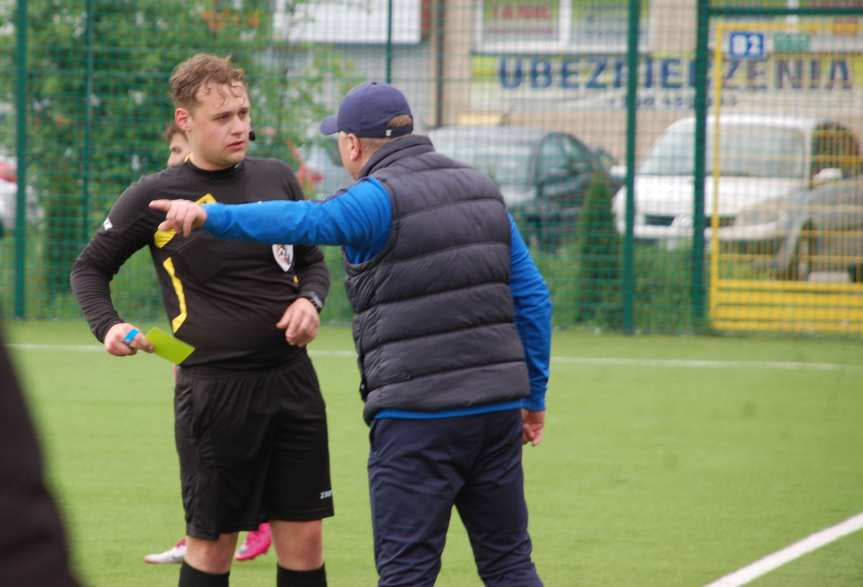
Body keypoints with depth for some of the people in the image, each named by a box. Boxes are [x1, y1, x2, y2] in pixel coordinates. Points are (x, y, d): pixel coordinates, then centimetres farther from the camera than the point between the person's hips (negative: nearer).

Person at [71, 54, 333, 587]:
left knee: (304, 538, 3)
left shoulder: (278, 179, 8)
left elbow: (313, 261, 21)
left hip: (291, 378, 4)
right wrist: (107, 326, -8)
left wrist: (309, 299, -2)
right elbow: (90, 267, 11)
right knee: (213, 543, 1)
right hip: (213, 388, -4)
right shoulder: (155, 197, -2)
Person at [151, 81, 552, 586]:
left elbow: (307, 221, -30)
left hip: (419, 417, -7)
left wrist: (211, 216, -41)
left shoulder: (380, 198, -10)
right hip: (498, 408, 7)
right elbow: (532, 297, 12)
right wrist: (535, 394, 18)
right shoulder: (482, 189, 13)